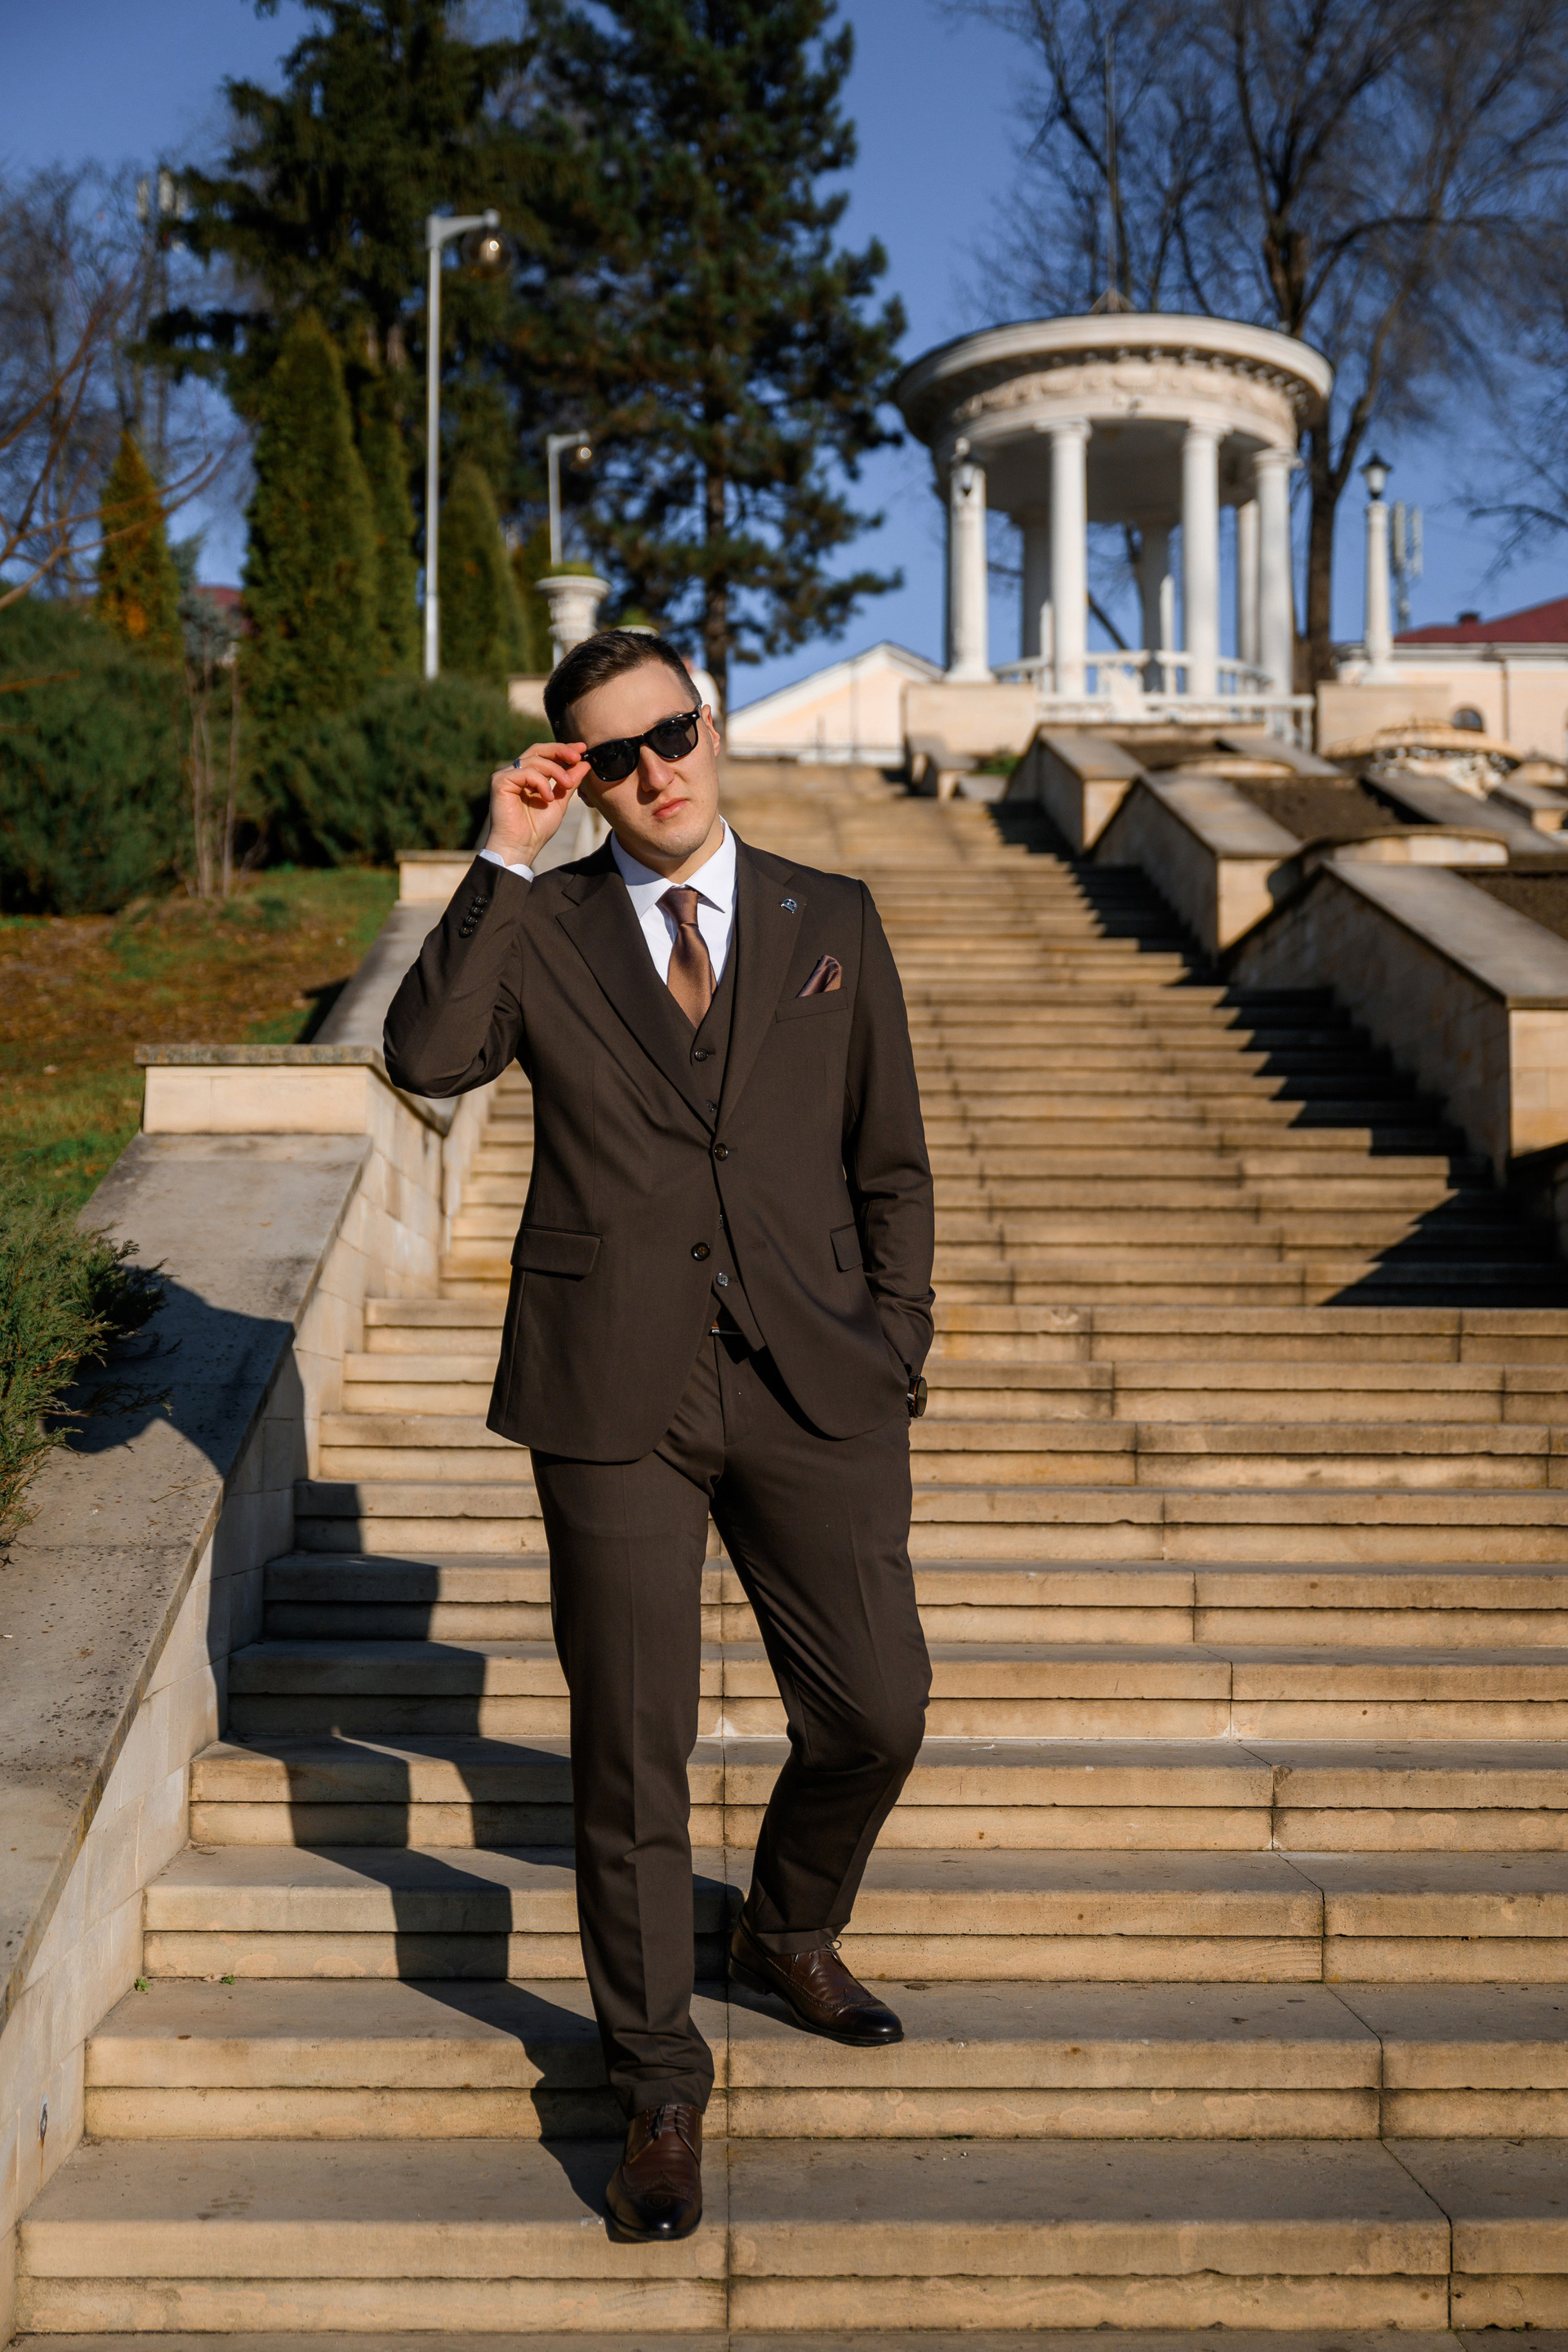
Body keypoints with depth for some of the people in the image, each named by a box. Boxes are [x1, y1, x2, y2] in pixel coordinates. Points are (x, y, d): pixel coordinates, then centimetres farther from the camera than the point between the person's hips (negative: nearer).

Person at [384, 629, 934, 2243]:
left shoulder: (831, 922, 9)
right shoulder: (540, 930, 4)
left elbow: (891, 1162, 12)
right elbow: (423, 1057, -16)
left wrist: (891, 1352, 4)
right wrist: (502, 860, -13)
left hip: (811, 1388, 2)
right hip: (615, 1397, -2)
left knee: (875, 1712, 4)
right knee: (631, 1749, 3)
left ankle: (789, 1935, 37)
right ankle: (657, 2090, 21)